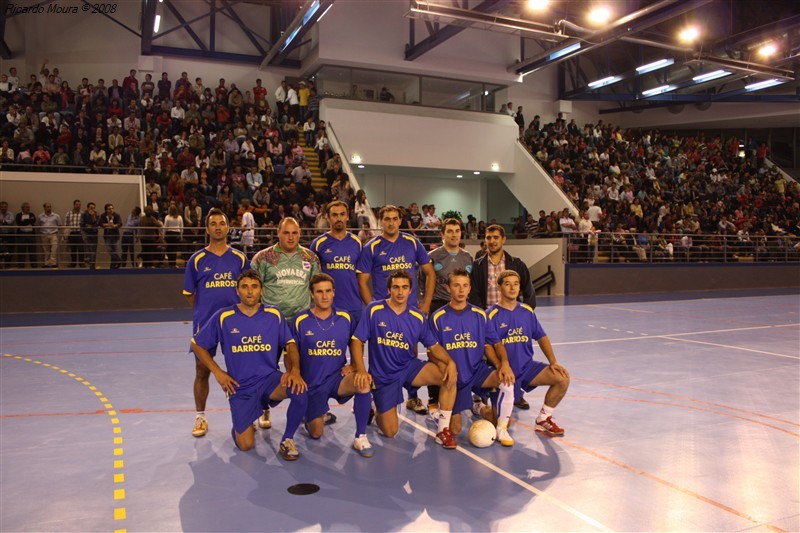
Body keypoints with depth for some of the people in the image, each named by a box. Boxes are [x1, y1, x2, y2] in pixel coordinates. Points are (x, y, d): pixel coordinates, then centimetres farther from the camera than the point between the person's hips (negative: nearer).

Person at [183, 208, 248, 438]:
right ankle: (200, 417, 23)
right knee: (202, 371, 7)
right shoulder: (197, 259, 1)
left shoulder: (239, 258, 4)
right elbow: (190, 294, 8)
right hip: (204, 323, -1)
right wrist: (204, 312, 6)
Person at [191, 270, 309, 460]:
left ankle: (287, 439, -6)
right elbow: (197, 345, 6)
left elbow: (290, 344, 2)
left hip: (269, 379, 1)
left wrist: (295, 370, -18)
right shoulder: (223, 317, -4)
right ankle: (241, 426, 29)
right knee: (245, 445, -9)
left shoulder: (274, 315, -1)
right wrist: (218, 372, -2)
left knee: (300, 390, -32)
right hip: (240, 387, 0)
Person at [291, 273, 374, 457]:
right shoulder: (300, 321, -5)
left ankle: (361, 437, -16)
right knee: (316, 433, -1)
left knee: (363, 382, -32)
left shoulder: (346, 318, 0)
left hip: (337, 378, 1)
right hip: (312, 383, 0)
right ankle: (316, 415, 37)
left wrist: (353, 366, -8)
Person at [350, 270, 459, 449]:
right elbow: (357, 341, -10)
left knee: (450, 375, -23)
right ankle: (375, 409, 32)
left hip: (410, 367, 3)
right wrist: (361, 369, -25)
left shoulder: (418, 317, -2)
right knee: (390, 432, -4)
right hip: (383, 375, -2)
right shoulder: (374, 310, -11)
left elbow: (434, 346, 0)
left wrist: (450, 362, -20)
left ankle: (443, 430, -10)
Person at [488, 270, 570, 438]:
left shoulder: (527, 311, 7)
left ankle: (543, 419, 3)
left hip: (527, 366, 5)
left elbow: (541, 337, 10)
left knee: (562, 378, -17)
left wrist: (553, 362, -2)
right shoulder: (492, 314, -9)